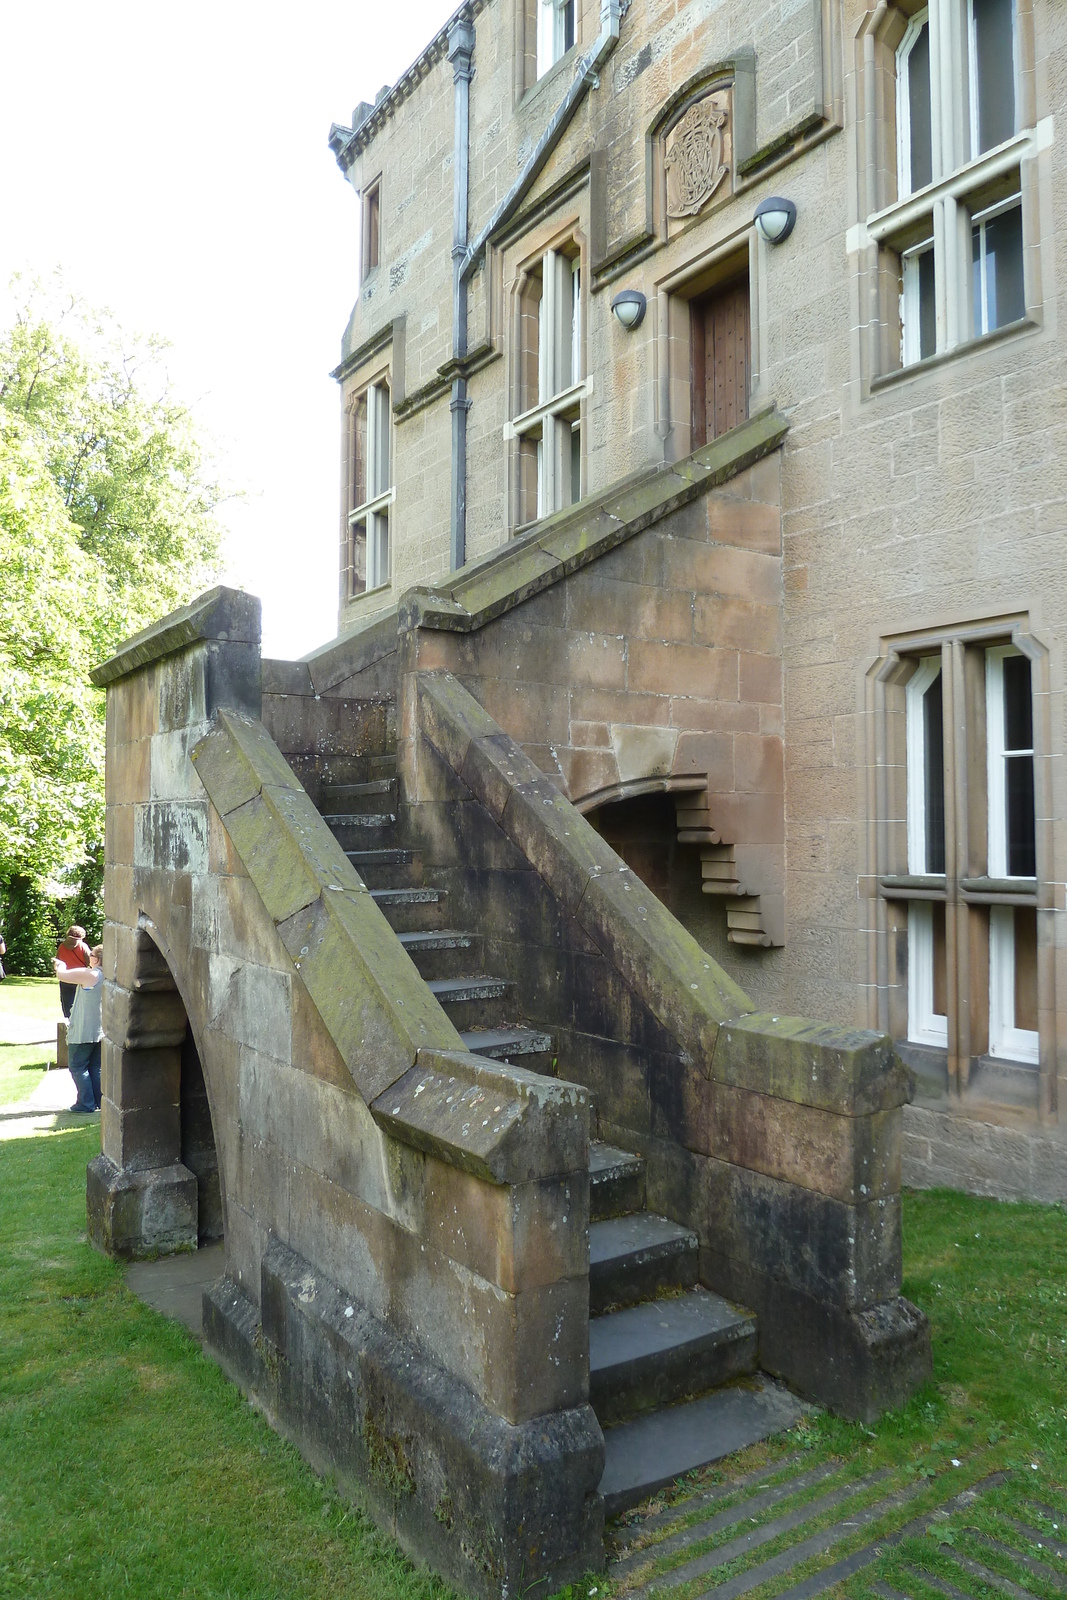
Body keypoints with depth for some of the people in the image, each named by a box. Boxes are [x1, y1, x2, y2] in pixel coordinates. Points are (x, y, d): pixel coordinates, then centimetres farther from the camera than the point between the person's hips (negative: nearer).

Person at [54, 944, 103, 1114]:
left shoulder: (89, 974, -17)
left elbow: (62, 975, -14)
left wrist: (60, 966, 7)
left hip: (83, 1032, -7)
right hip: (102, 1031, 7)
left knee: (78, 1067, 4)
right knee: (96, 1067, 15)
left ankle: (86, 1103, 3)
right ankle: (101, 1101, 14)